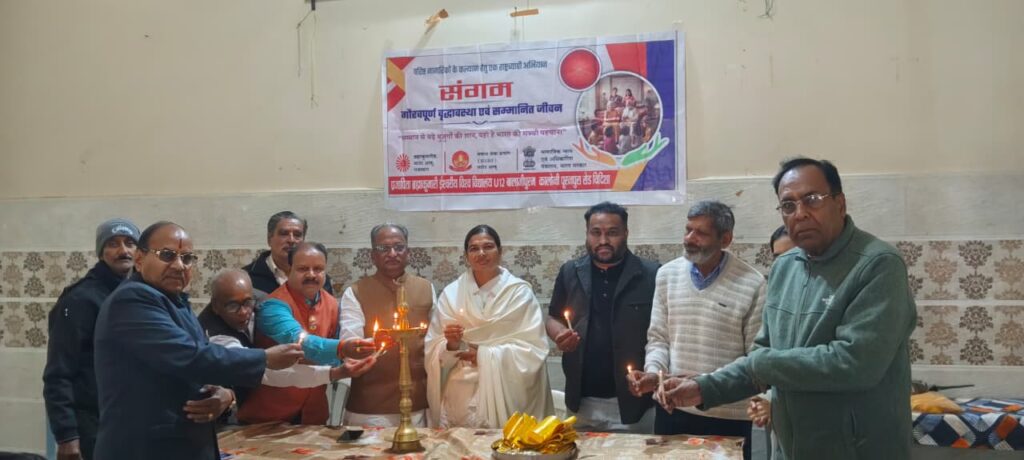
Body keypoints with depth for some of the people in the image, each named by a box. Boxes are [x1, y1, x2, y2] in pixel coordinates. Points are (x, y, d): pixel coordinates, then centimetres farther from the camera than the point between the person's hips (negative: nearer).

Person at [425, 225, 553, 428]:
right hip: (460, 398, 2)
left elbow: (533, 349, -6)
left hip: (504, 397, -2)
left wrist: (486, 356, -12)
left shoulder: (520, 292, -2)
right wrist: (451, 346, -15)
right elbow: (433, 350, 6)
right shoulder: (451, 293, 5)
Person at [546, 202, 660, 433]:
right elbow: (553, 317, 14)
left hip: (633, 401, -3)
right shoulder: (569, 272, 6)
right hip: (581, 400, 3)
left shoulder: (651, 275, -5)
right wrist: (559, 334, -7)